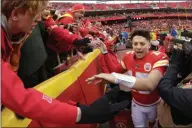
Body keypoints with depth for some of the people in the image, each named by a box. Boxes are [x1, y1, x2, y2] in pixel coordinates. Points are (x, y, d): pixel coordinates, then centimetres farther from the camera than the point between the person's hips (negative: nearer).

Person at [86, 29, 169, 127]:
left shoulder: (159, 57, -30)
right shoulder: (128, 56, -12)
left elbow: (150, 84, -46)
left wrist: (116, 78, -56)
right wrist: (105, 52, -7)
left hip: (154, 103, -2)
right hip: (136, 102, 2)